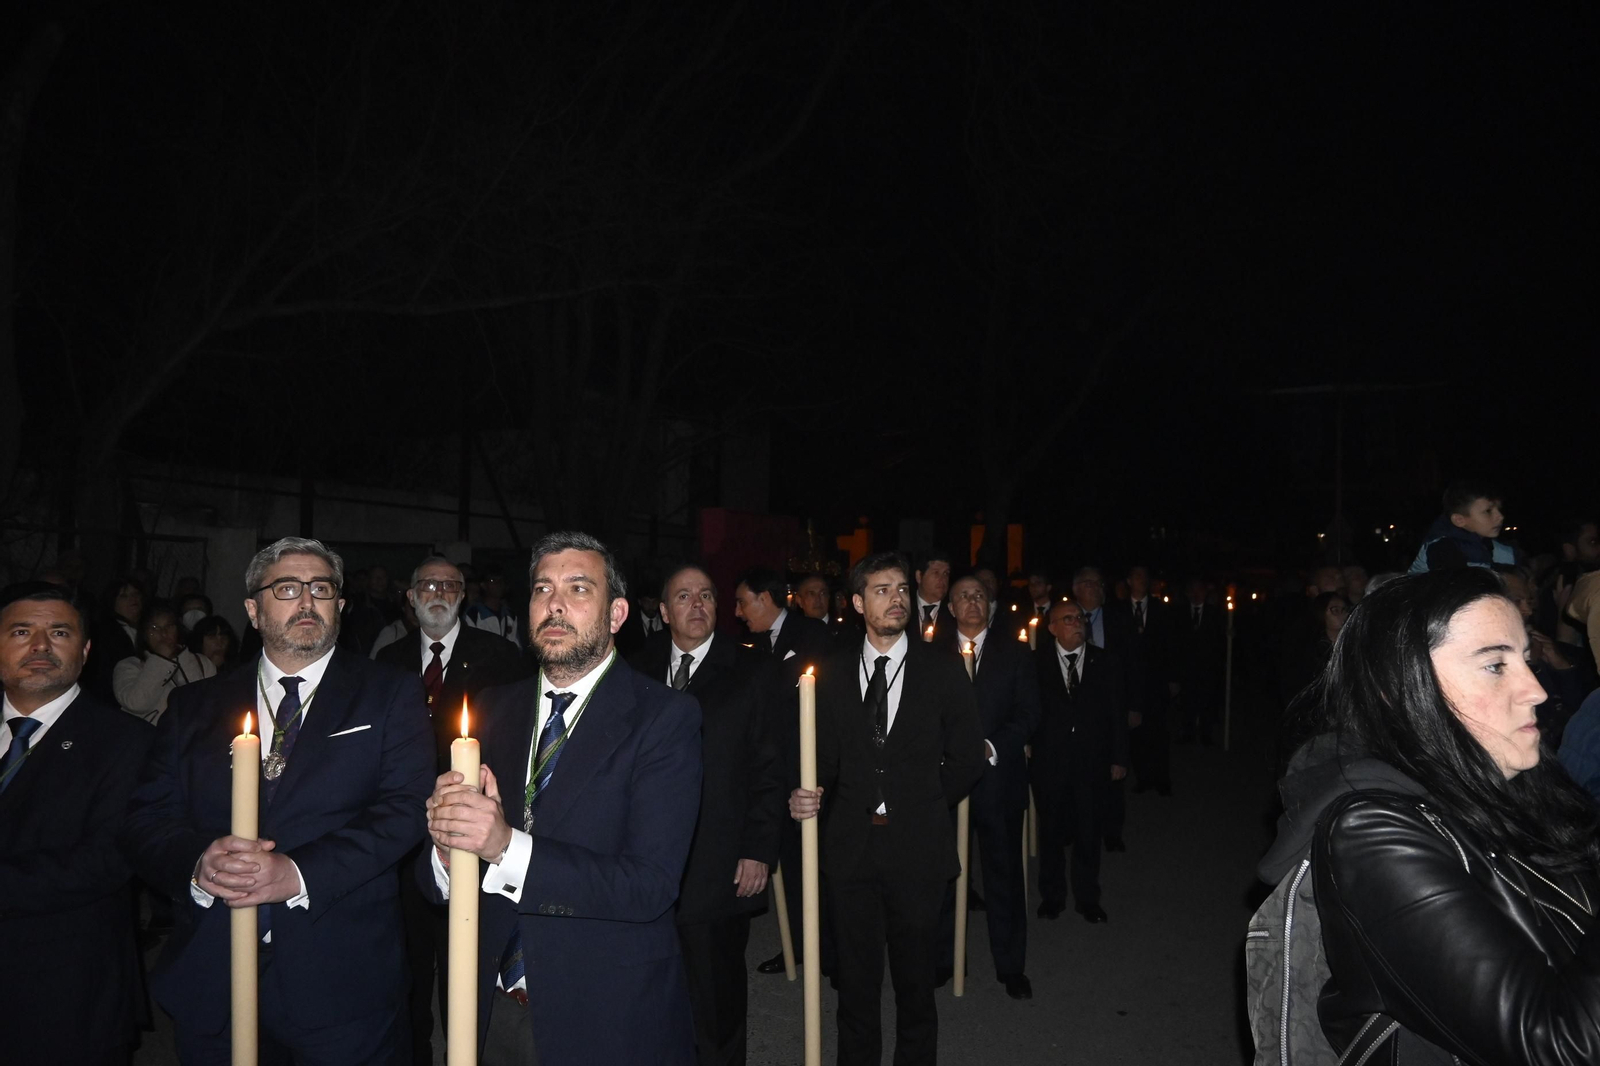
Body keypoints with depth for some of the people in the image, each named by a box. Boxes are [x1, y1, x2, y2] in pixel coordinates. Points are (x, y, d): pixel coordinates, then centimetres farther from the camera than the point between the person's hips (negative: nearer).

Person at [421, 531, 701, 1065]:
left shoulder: (665, 716, -14)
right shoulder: (495, 709, 2)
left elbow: (651, 884, -22)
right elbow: (436, 879, 0)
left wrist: (507, 847, -30)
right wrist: (447, 845, -22)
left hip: (608, 1020, -4)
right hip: (496, 1011, 4)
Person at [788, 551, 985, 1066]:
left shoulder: (942, 668, -1)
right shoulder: (832, 671, 2)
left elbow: (967, 758, 5)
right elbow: (825, 754, 5)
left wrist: (923, 807, 4)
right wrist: (810, 795, -13)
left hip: (916, 848, -1)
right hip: (850, 845, 1)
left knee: (915, 976, 13)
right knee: (856, 977, 12)